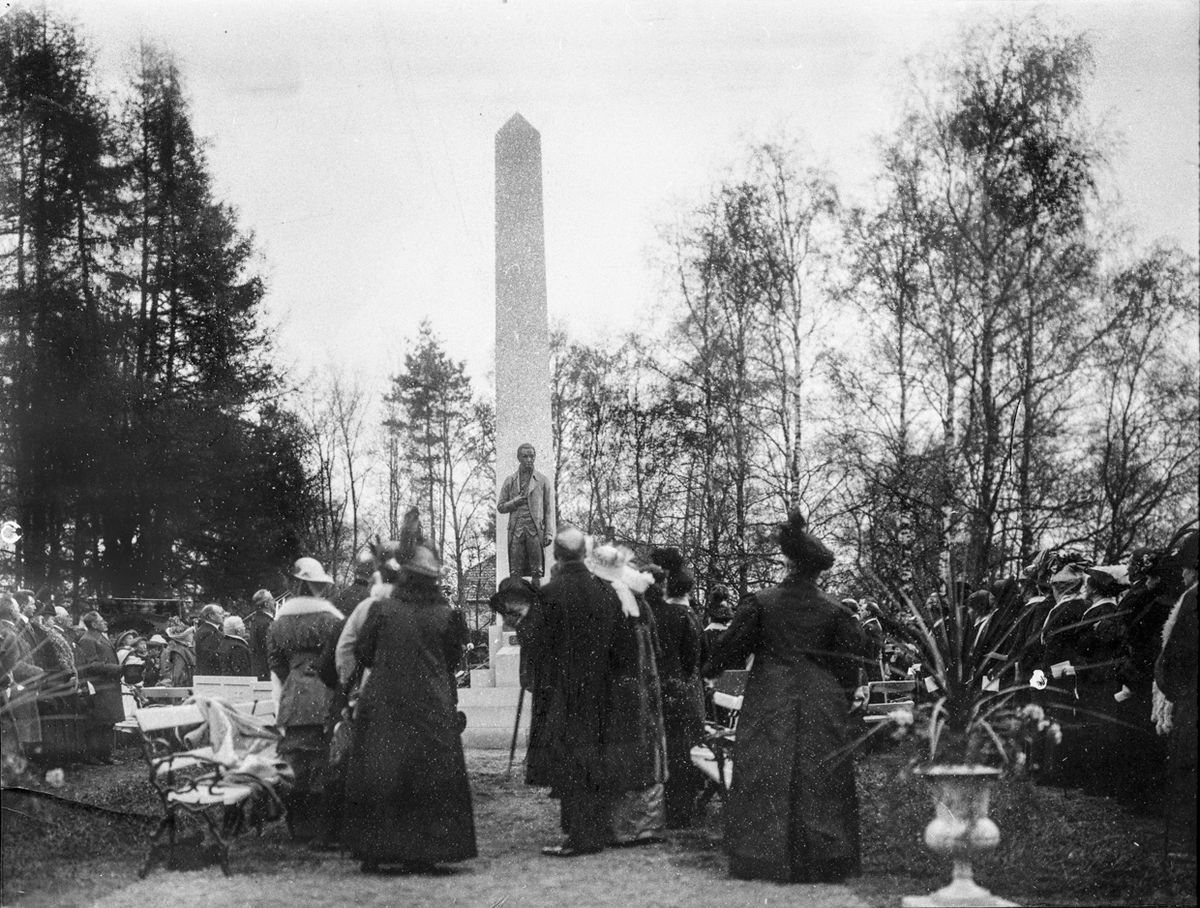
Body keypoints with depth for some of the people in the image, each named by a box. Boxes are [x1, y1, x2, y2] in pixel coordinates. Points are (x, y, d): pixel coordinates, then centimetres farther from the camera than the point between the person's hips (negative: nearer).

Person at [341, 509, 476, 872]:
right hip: (432, 710, 1)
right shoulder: (445, 615, -6)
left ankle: (373, 853, 11)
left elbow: (361, 655, 1)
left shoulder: (382, 609, -9)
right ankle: (422, 854, 8)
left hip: (385, 707, -1)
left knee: (379, 776, 8)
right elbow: (452, 660, 6)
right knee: (430, 776, 8)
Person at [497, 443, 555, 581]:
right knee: (516, 572, -2)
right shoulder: (510, 481, 12)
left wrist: (549, 533, -3)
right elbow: (500, 507, 13)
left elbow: (549, 509, 5)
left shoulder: (543, 481, 7)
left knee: (537, 572, -4)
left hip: (536, 531, -1)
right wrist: (516, 502, -6)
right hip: (516, 531, 1)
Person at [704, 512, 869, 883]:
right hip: (820, 707, 1)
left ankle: (765, 858, 4)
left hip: (769, 704, -1)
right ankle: (823, 859, 7)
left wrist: (710, 671, 17)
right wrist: (844, 696, 15)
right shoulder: (834, 610, -2)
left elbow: (732, 646, -1)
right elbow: (851, 656, 1)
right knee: (819, 780, 6)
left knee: (768, 782, 4)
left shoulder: (760, 603, -6)